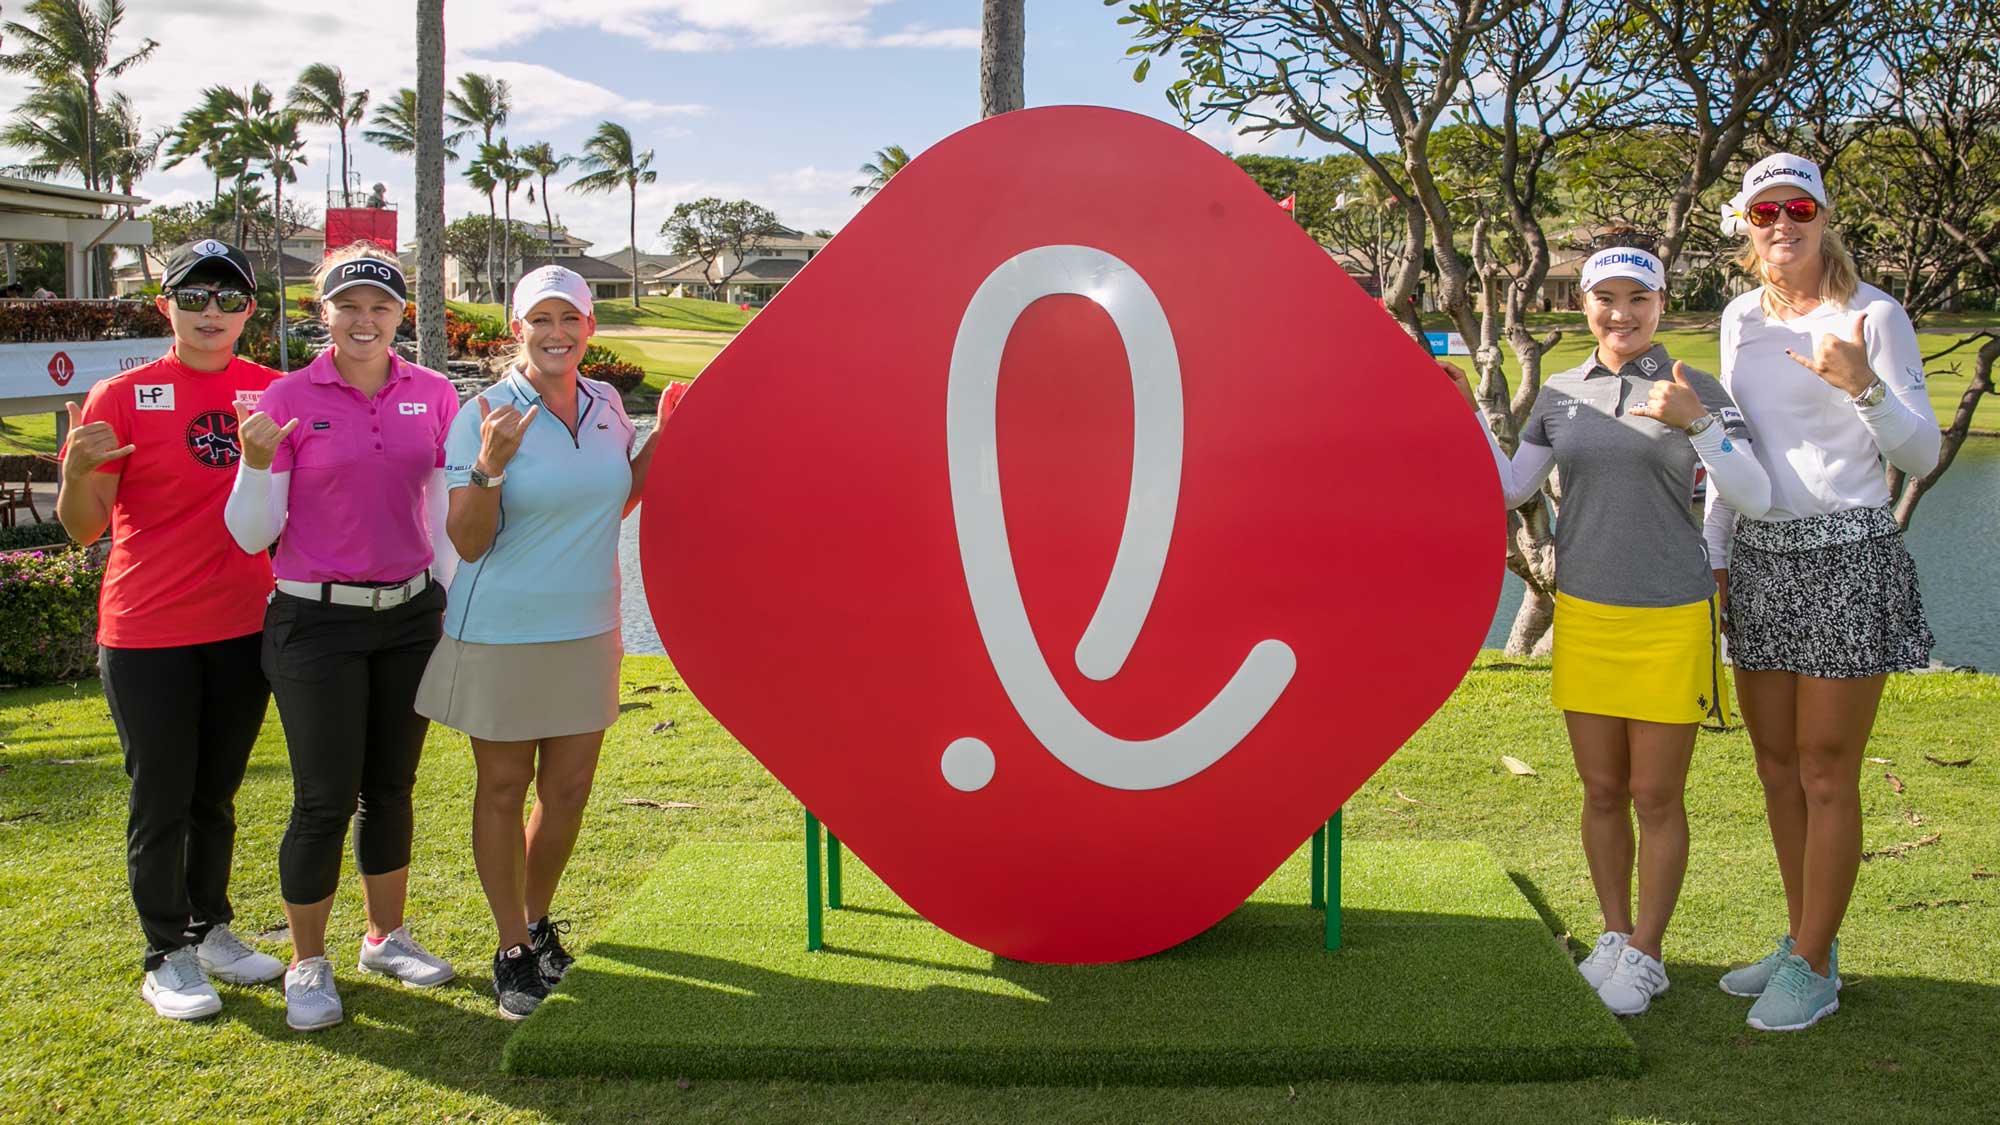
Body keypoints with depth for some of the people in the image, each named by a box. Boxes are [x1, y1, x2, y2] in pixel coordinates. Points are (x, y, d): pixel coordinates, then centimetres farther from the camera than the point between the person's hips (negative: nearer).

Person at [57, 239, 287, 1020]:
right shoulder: (123, 397, -6)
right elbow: (83, 526, -7)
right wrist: (79, 471, -27)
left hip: (243, 626, 3)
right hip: (148, 633, -3)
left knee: (216, 793, 16)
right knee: (161, 800, 6)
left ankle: (211, 929, 31)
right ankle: (168, 956, 19)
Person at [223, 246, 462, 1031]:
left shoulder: (433, 396, 3)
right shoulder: (288, 400, -6)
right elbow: (253, 536, -6)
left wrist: (449, 603, 11)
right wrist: (258, 464, -23)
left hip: (410, 616, 3)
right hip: (317, 622, -3)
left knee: (391, 787, 13)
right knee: (326, 799, 0)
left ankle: (386, 937, 30)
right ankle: (307, 965, 17)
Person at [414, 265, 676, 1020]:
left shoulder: (606, 405, 3)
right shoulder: (485, 416, -12)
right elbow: (469, 543, -13)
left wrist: (662, 439, 5)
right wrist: (491, 466, -30)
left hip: (586, 629, 5)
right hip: (502, 633, -4)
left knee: (569, 788, 12)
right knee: (504, 787, 8)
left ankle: (538, 921, 35)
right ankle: (513, 950, 23)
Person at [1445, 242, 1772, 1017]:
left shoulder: (1697, 391, -2)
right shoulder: (1561, 394, 7)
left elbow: (1753, 497, -10)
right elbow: (1511, 489, 13)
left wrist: (1696, 422, -23)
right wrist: (1463, 414, 4)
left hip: (1669, 620, -3)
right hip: (1584, 617, 3)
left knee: (1656, 799, 3)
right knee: (1602, 793, 10)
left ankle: (1644, 956, 18)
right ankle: (1613, 937, 26)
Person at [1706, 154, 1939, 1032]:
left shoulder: (1873, 315, -6)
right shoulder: (1741, 317, 11)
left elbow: (1921, 456, -8)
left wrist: (1863, 386, -25)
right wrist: (1715, 554, 14)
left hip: (1846, 558, -6)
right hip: (1759, 558, 6)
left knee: (1826, 776, -1)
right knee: (1777, 767, 13)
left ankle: (1814, 969, 11)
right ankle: (1802, 939, 28)